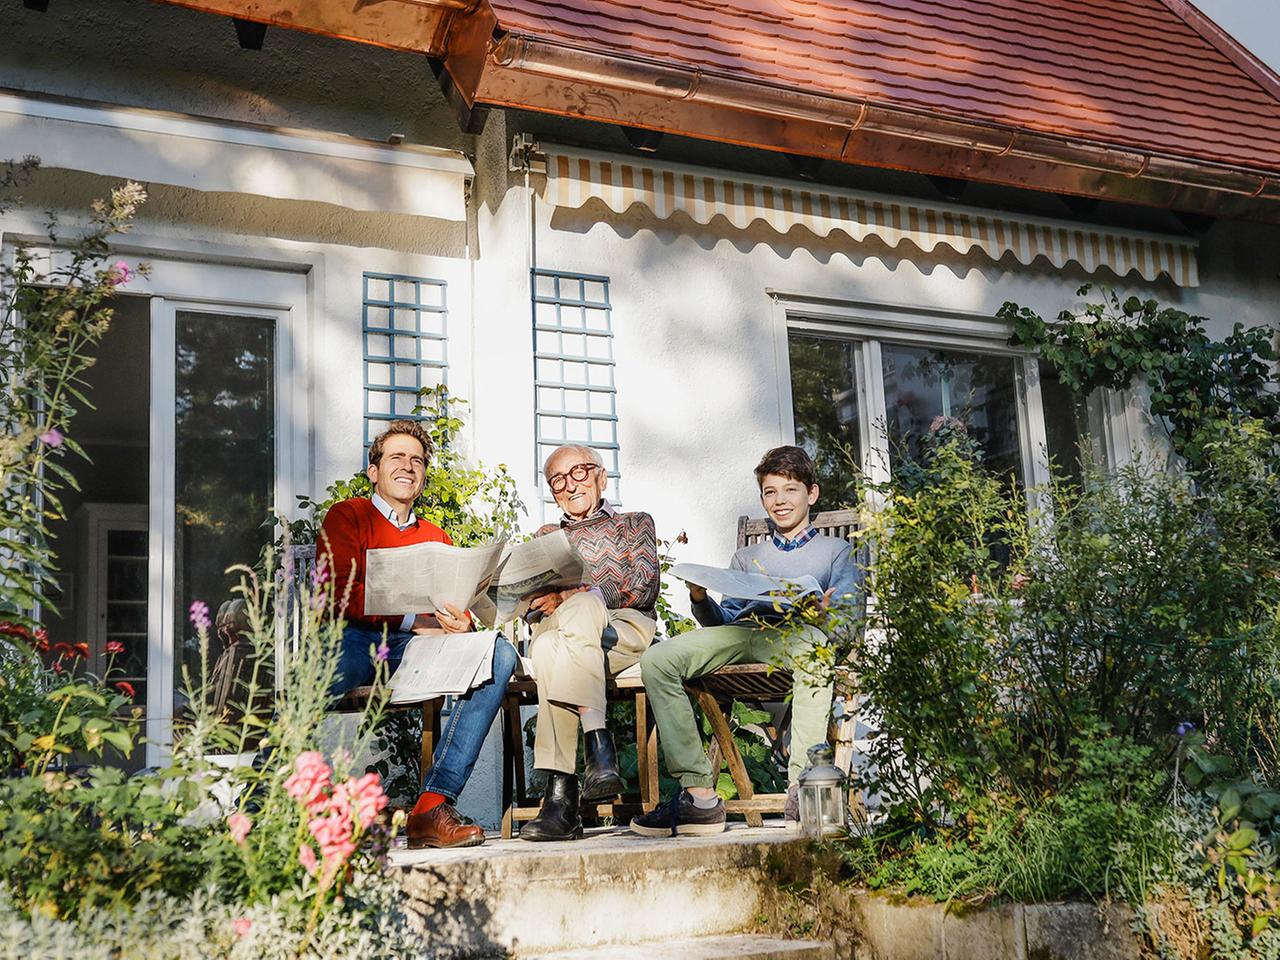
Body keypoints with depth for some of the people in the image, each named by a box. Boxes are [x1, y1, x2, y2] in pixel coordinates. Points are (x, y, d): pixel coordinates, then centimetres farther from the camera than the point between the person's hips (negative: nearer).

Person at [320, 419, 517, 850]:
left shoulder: (437, 539, 28)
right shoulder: (348, 515, 15)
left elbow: (459, 604, 17)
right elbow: (338, 590, 0)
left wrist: (459, 621, -10)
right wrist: (412, 619, -12)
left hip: (417, 648, 4)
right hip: (355, 638, -4)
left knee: (499, 654, -24)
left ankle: (432, 806, -31)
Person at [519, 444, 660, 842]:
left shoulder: (634, 523, 22)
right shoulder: (547, 536, 33)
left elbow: (644, 589, 3)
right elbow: (529, 601, 18)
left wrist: (571, 596, -11)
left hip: (625, 631, -2)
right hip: (555, 631, 2)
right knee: (547, 648, -37)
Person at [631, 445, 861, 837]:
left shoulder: (835, 551, 25)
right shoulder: (746, 557, 35)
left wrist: (824, 612, -15)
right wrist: (701, 600, 1)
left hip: (793, 631, -3)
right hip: (741, 631, 4)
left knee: (813, 646, -42)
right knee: (657, 658, -25)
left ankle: (801, 789, -42)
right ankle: (698, 794, -30)